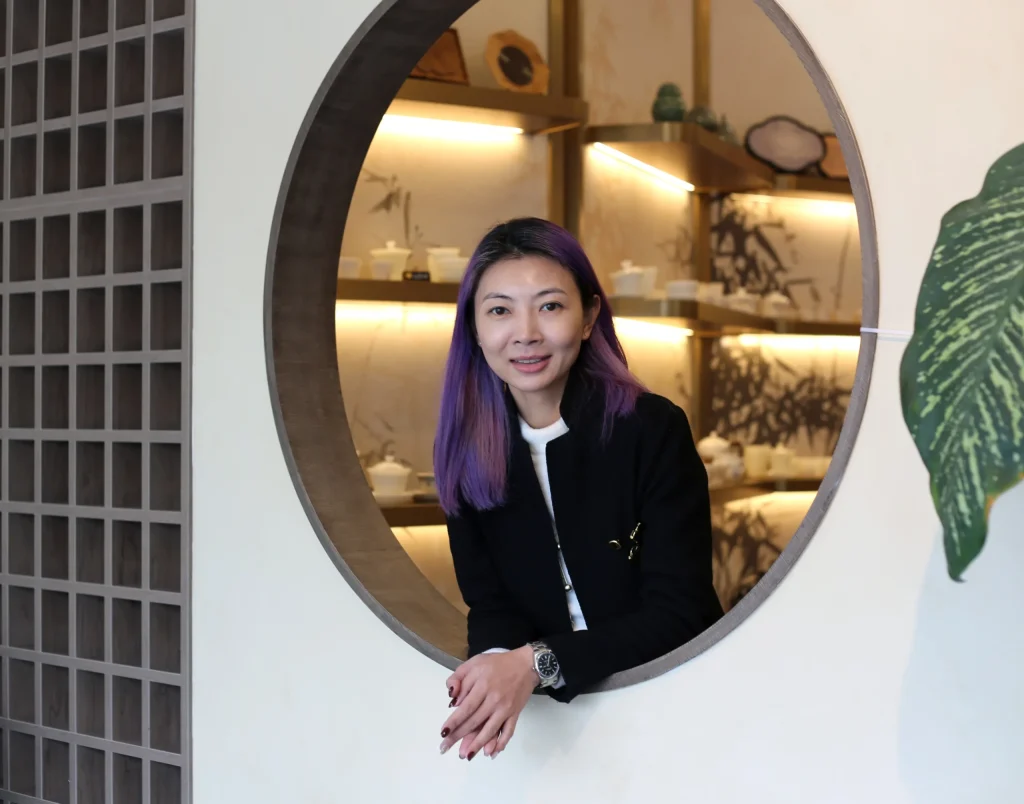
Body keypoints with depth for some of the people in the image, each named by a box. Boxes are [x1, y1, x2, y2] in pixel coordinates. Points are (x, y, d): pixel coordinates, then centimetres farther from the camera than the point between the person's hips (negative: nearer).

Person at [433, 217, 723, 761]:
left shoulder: (653, 429, -12)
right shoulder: (468, 448, 0)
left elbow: (679, 615, -14)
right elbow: (490, 606, 2)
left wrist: (537, 663, -25)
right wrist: (497, 663, -21)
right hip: (556, 712, 3)